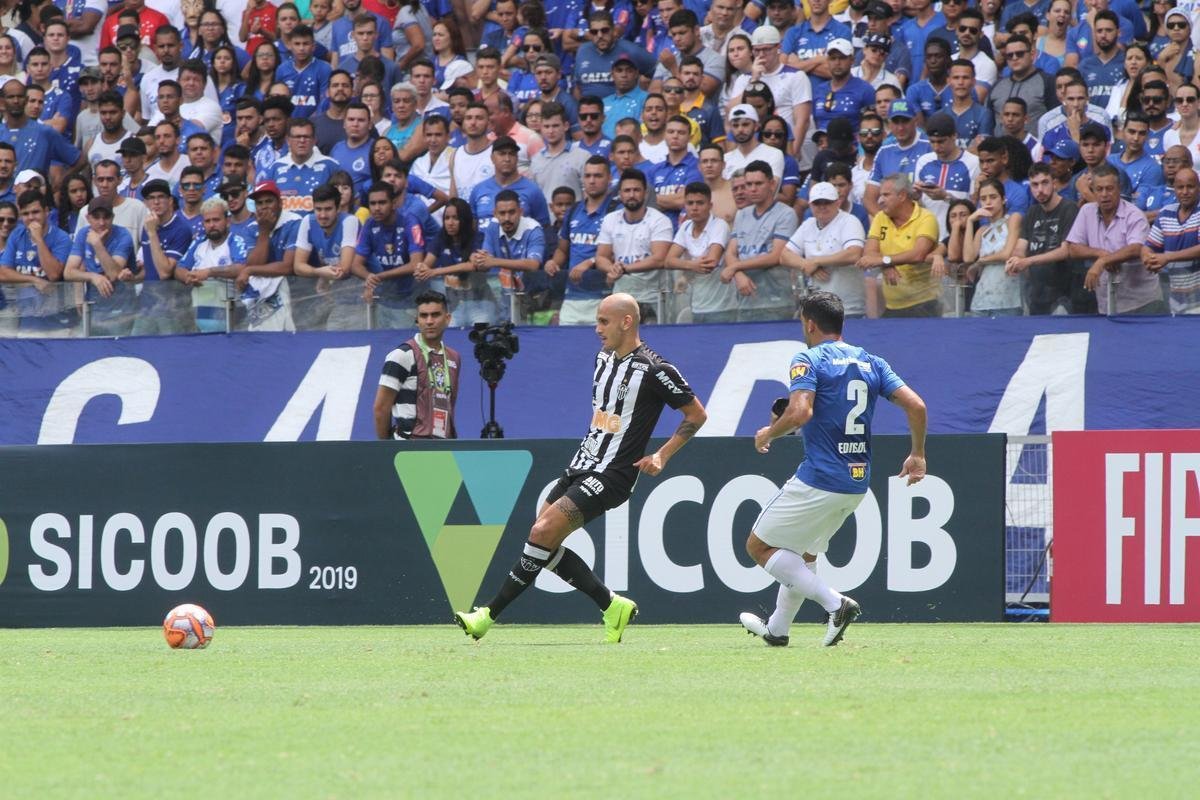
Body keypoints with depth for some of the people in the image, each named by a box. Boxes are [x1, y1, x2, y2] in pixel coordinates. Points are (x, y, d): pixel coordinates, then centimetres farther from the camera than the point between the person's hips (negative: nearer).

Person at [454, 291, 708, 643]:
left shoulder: (654, 370, -12)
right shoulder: (605, 359, 12)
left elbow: (696, 414, -4)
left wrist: (661, 456, -9)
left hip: (611, 475, -9)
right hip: (582, 465, 9)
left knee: (543, 532, -18)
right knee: (544, 544, 1)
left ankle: (489, 615, -13)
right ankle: (613, 606, 11)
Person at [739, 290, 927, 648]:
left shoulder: (808, 360, -7)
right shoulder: (872, 363, 11)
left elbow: (800, 413, -23)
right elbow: (916, 406, 4)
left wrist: (768, 434, -4)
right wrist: (917, 455, 16)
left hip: (819, 480, -8)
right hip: (858, 482, 8)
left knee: (758, 546, 4)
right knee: (805, 552, 26)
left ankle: (835, 603, -10)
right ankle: (777, 628, 33)